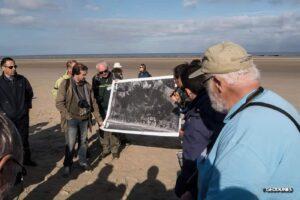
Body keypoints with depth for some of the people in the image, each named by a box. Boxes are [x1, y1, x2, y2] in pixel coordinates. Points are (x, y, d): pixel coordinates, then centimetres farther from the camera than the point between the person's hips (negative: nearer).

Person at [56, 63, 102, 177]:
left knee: (83, 142, 14)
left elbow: (93, 103, 10)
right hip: (72, 119, -4)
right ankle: (67, 165, 16)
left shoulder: (87, 85, 5)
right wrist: (68, 116, -14)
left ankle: (83, 161, 32)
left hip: (84, 119, 4)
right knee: (70, 144, -1)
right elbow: (59, 103, -7)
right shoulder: (66, 84, -7)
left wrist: (99, 119, 10)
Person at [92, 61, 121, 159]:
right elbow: (94, 93, 13)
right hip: (101, 108, 3)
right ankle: (105, 148, 24)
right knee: (102, 129, 9)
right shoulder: (96, 79, 2)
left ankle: (115, 149, 16)